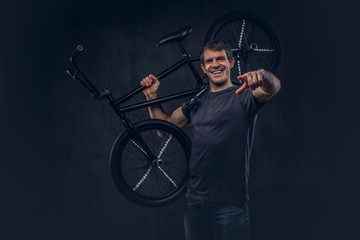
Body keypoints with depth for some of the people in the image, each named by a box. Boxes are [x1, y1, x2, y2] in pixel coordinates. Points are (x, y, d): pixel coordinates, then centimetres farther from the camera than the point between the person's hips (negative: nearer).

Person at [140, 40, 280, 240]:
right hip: (196, 200, 5)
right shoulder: (196, 102, 13)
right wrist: (152, 97, 8)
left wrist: (262, 75, -46)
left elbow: (273, 87, -23)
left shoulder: (243, 96, -3)